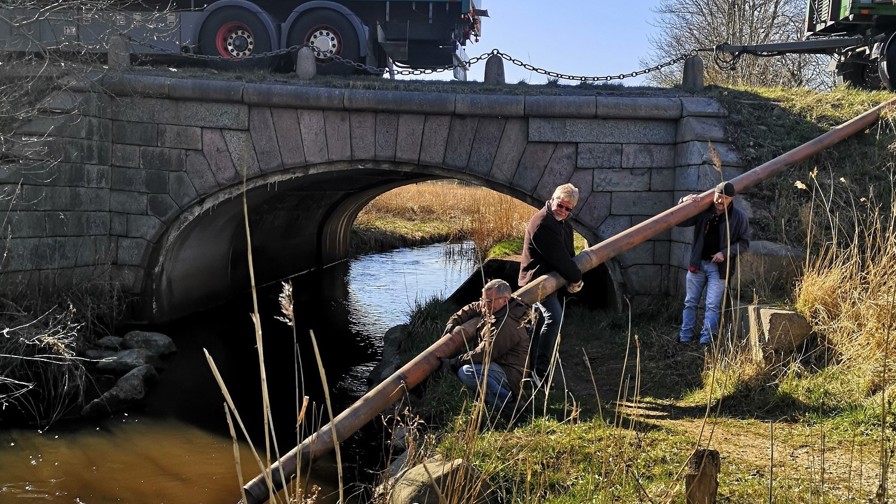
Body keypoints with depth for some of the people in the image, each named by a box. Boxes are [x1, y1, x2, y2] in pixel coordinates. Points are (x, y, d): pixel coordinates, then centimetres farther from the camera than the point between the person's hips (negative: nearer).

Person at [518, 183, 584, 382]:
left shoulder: (564, 223, 12)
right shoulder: (542, 224, -22)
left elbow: (568, 254, 18)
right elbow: (558, 257, -23)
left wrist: (572, 277, 4)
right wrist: (576, 278, -14)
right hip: (538, 279, -11)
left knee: (542, 322, 16)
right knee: (554, 317, -25)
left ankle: (533, 366, 29)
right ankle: (540, 369, -24)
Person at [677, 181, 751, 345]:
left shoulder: (739, 217, -7)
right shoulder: (702, 211, -2)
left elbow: (744, 242, -2)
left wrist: (725, 253, -16)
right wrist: (683, 203, -16)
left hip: (718, 266, -3)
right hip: (698, 263, 3)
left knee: (712, 305, -4)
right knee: (690, 302, 7)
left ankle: (706, 340, 0)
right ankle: (685, 337, 16)